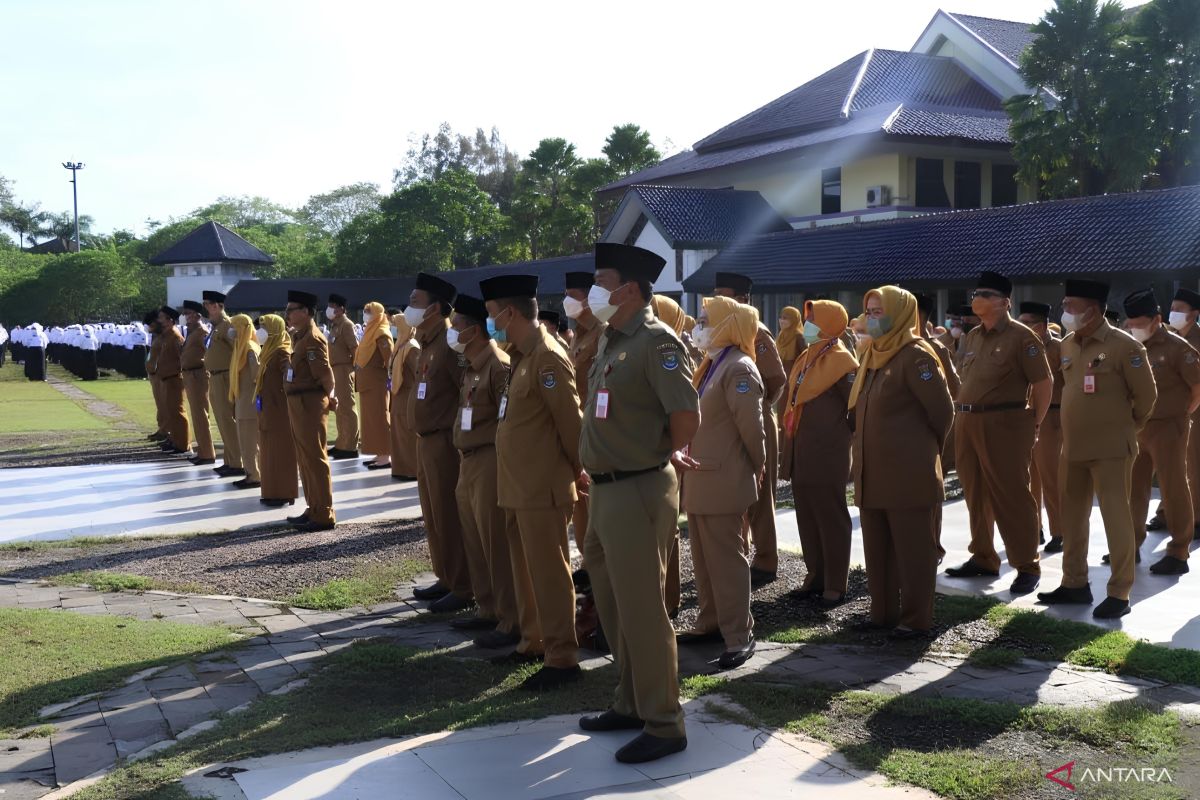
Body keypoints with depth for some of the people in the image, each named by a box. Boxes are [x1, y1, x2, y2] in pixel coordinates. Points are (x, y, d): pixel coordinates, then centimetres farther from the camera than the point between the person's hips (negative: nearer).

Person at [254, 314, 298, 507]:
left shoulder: (282, 353, -15)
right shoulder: (269, 351, 13)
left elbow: (289, 380, -23)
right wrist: (259, 399, 14)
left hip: (279, 410, -9)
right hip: (268, 409, 9)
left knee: (280, 452, -3)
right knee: (270, 452, 13)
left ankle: (282, 494, 3)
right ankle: (272, 492, 20)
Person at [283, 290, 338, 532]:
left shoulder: (313, 339, -16)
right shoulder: (300, 337, 15)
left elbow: (325, 374, -20)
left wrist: (328, 398, -6)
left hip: (310, 404, -10)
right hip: (297, 404, 10)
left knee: (315, 459, -4)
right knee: (304, 459, 15)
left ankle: (323, 515, 1)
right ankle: (314, 509, 25)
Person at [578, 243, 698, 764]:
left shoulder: (656, 341, -16)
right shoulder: (611, 343, 12)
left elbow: (687, 415, -23)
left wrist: (666, 453, -7)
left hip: (638, 492, -10)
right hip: (606, 489, 10)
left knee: (641, 609, -2)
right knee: (613, 604, 18)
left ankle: (664, 725, 11)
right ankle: (631, 704, 33)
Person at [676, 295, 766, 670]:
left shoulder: (738, 368, -16)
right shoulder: (709, 366, 14)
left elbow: (752, 426, -17)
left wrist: (756, 468, -6)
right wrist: (691, 459, 13)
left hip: (723, 481, -10)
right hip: (699, 479, 10)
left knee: (727, 559, -2)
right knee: (703, 558, 16)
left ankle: (739, 636, 6)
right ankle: (711, 622, 28)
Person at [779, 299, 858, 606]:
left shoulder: (841, 361, -11)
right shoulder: (805, 358, 13)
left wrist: (839, 432, -6)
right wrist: (789, 439, 16)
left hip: (827, 455, -8)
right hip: (800, 454, 8)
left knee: (831, 521, 1)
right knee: (807, 519, 13)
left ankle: (835, 585, 8)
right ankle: (815, 577, 24)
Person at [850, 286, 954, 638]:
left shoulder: (915, 355, -12)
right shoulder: (873, 355, 14)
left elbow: (942, 411, -12)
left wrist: (928, 447, 1)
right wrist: (864, 453, 15)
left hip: (908, 472, -8)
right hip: (873, 471, 9)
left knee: (913, 548, 1)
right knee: (877, 547, 14)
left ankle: (916, 619, 9)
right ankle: (883, 612, 24)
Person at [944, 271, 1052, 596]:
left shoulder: (1021, 337, -7)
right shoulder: (972, 337, 13)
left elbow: (1044, 384, -7)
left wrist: (1032, 424, -5)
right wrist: (964, 417, 14)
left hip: (1004, 424, -7)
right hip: (967, 424, 7)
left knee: (1011, 496, -4)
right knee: (976, 495, 13)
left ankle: (1027, 567, 5)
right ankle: (983, 558, 25)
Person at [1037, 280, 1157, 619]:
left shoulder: (1124, 345, -13)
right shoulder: (1067, 345, 6)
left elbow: (1146, 395, -6)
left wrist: (1125, 429, 6)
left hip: (1110, 450, -7)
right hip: (1073, 447, 7)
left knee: (1116, 520, -1)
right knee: (1072, 518, 12)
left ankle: (1119, 593, 7)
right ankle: (1075, 583, 24)